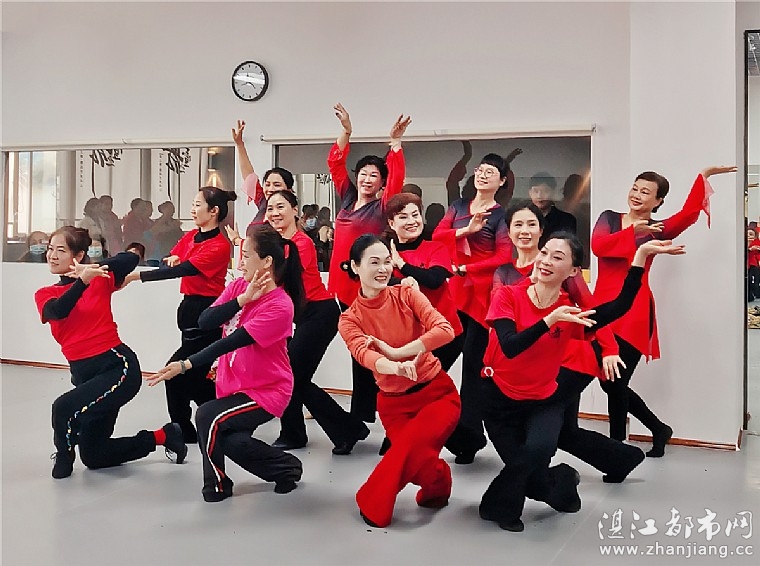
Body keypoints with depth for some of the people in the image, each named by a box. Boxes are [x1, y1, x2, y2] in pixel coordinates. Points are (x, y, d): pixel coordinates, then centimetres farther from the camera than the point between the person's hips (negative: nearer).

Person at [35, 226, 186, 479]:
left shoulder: (100, 279, -3)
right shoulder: (44, 295, 4)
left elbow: (131, 259, -19)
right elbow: (58, 311, -19)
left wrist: (95, 269, -30)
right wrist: (82, 281, -31)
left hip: (118, 366, -6)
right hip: (83, 374, 7)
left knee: (64, 408, -29)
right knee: (93, 457, 13)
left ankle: (64, 456, 4)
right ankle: (161, 436, 30)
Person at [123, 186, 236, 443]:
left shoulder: (219, 245, -16)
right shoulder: (191, 236, 10)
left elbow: (183, 269, -25)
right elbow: (174, 261, 7)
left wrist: (138, 276, -28)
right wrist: (173, 258, -17)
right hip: (190, 309, 8)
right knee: (195, 376, 12)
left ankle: (183, 430, 7)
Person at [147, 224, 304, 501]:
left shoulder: (280, 306, -22)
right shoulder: (238, 286, 0)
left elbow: (233, 341, -27)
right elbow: (205, 321, -12)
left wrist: (185, 365, -30)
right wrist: (242, 299, -24)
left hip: (266, 391, -7)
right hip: (234, 384, 7)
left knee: (208, 417, -23)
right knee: (230, 441, -5)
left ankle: (217, 483, 2)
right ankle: (287, 468, 19)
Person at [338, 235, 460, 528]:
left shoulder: (407, 294, -5)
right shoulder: (349, 319, -4)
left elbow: (445, 330, -19)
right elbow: (365, 355, -26)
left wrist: (395, 352, -24)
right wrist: (397, 368, -47)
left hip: (438, 391, -1)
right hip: (394, 403, 1)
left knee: (409, 447, -26)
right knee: (420, 463, -21)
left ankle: (372, 503, 3)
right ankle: (437, 484, 17)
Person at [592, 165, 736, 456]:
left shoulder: (657, 230, 4)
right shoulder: (609, 218, 10)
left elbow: (688, 214, -15)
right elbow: (597, 246, -9)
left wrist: (704, 177, -20)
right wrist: (633, 231, -14)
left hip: (633, 314, -4)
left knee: (615, 383, -5)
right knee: (610, 383, 11)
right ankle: (659, 429, 32)